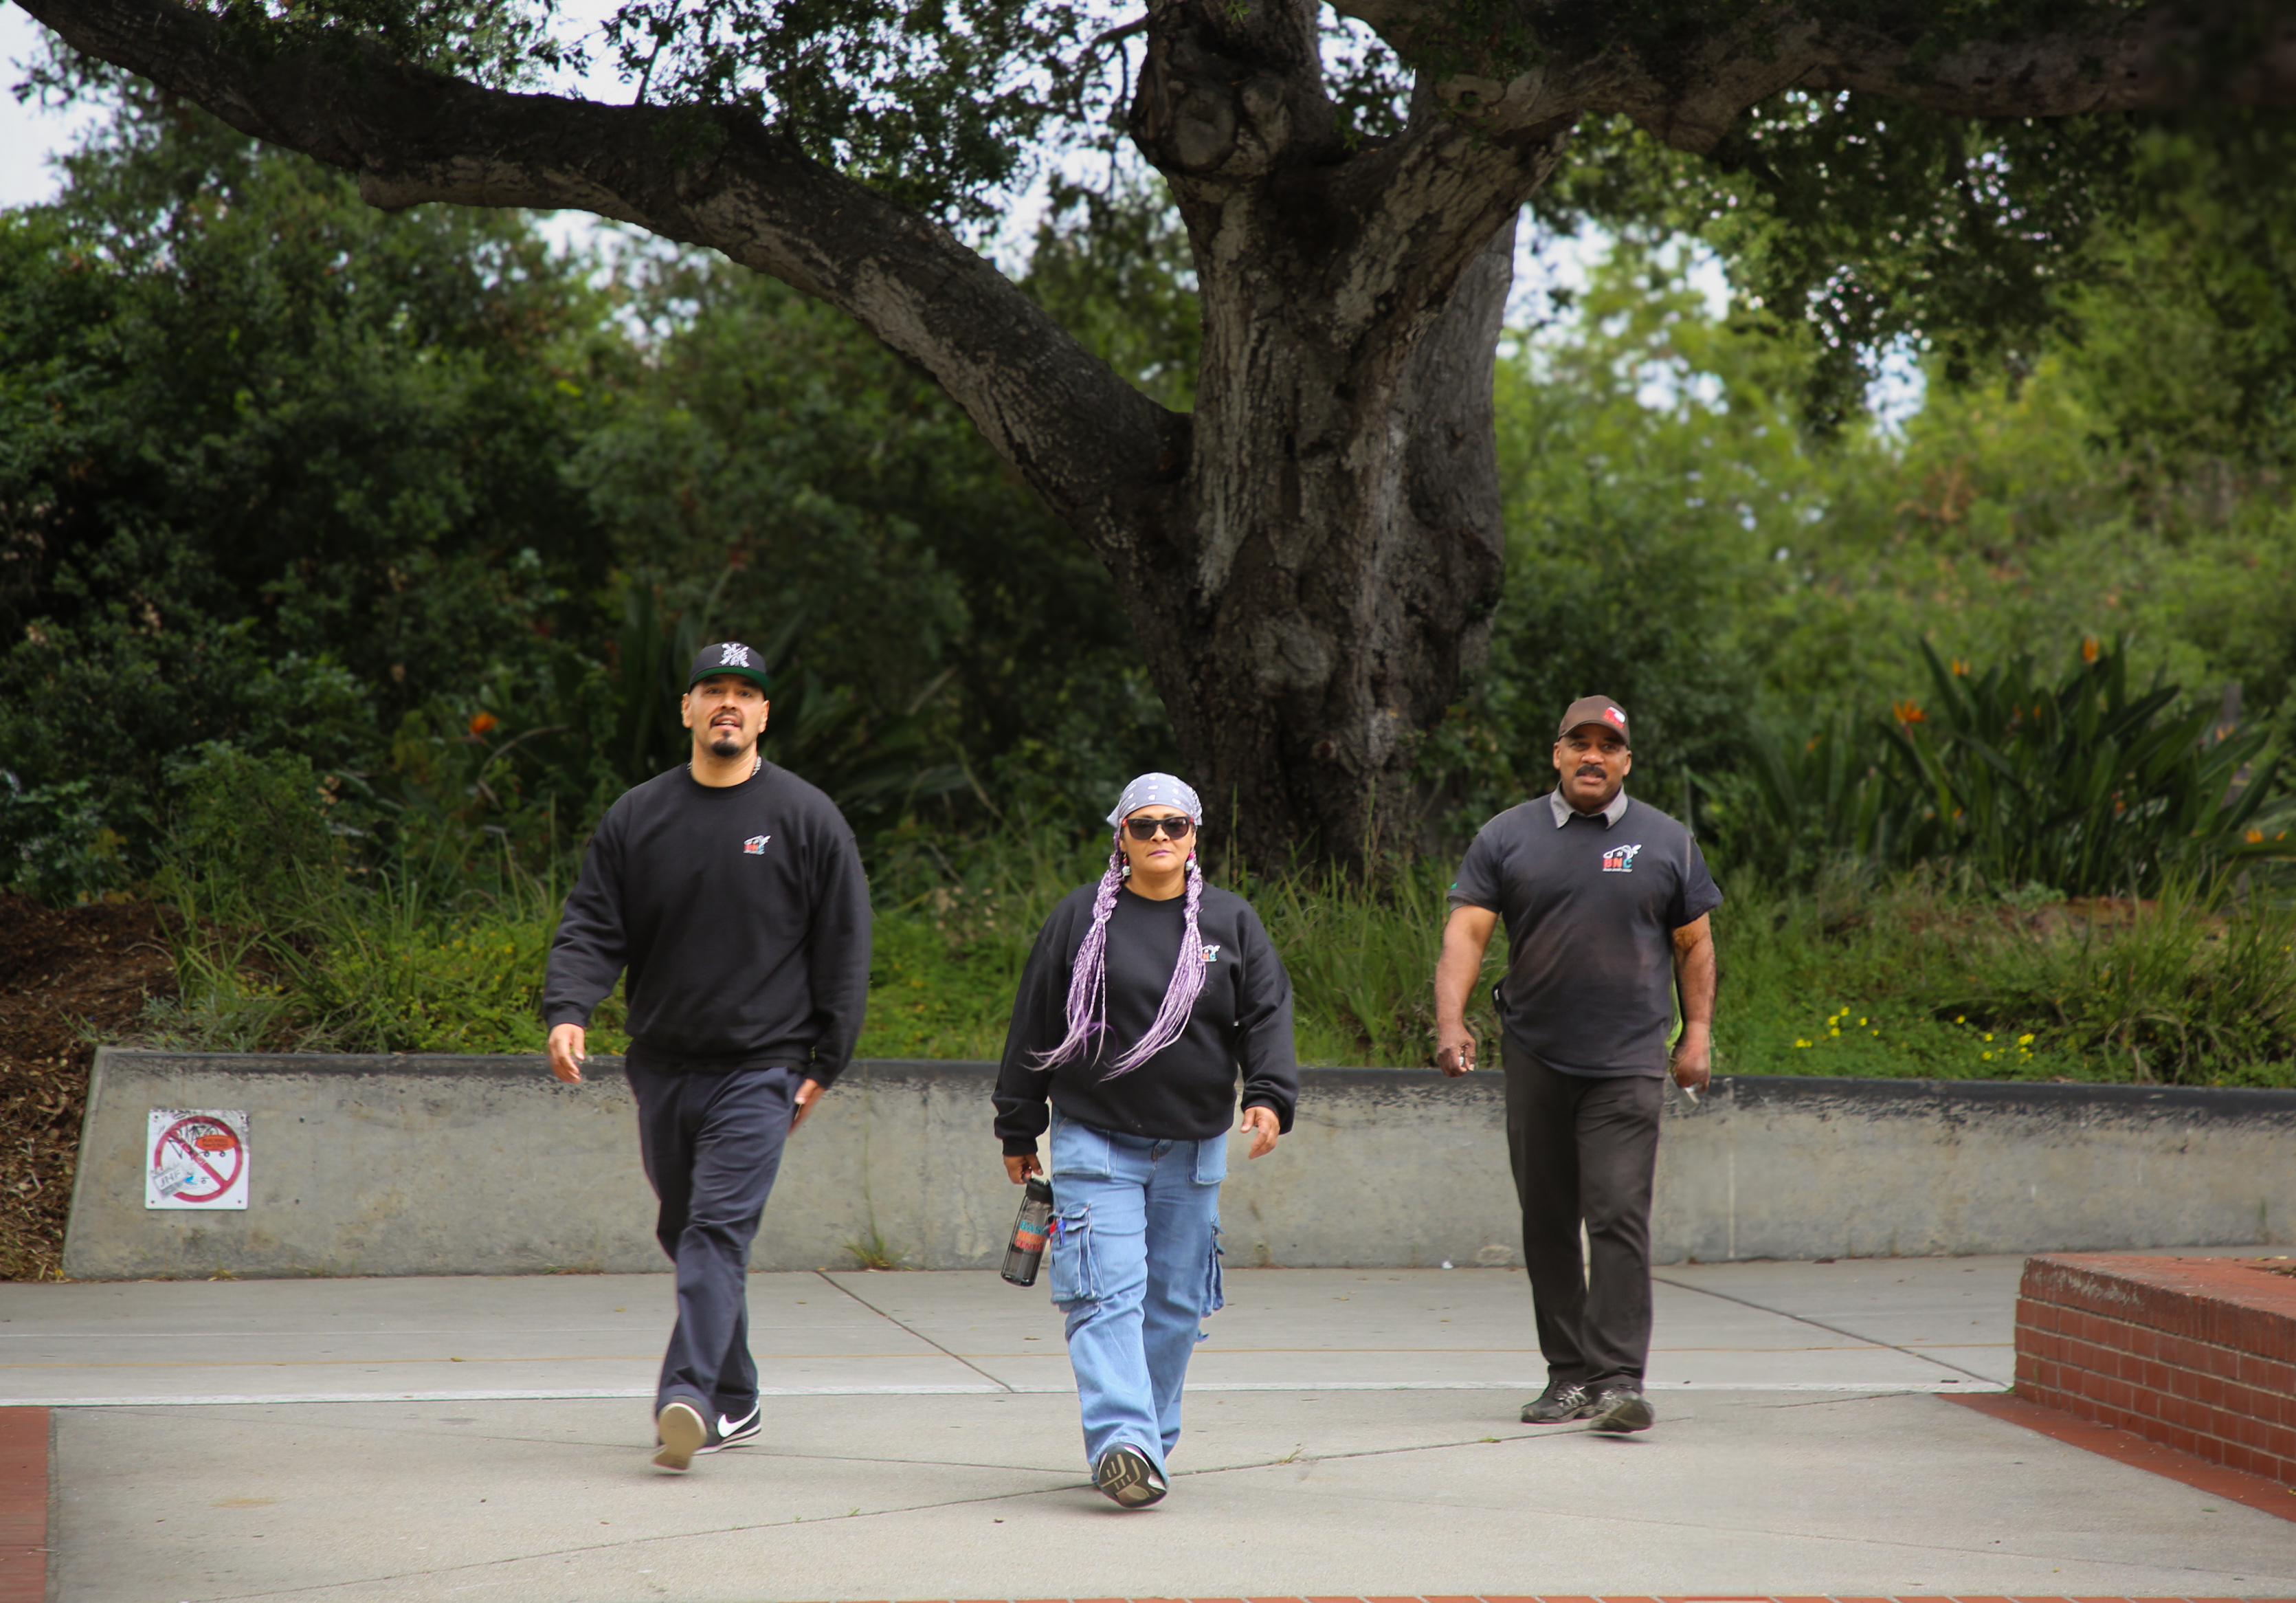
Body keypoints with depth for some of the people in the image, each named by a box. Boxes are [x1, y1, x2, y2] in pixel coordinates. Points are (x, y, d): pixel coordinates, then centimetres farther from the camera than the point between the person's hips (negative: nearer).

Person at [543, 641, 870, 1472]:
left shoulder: (805, 818, 0)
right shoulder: (637, 817, 8)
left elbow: (843, 946, 2)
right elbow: (592, 927, 4)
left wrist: (826, 1062, -2)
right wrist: (567, 1009, -15)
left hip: (759, 1068, -4)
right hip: (662, 1066, 5)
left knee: (719, 1230, -16)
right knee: (684, 1232, 11)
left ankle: (688, 1396, -24)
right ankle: (734, 1402, 22)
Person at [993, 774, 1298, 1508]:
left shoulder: (1231, 922, 8)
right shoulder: (1080, 917, 3)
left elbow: (1267, 1015, 4)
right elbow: (1033, 1027, 7)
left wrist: (1268, 1096, -14)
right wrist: (1018, 1131, 8)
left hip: (1194, 1148, 3)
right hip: (1095, 1139, -3)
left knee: (1175, 1302, 8)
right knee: (1108, 1293, -14)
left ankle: (1152, 1439, 20)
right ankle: (1121, 1442, -22)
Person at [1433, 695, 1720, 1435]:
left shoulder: (1665, 841, 8)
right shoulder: (1508, 837, 7)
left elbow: (1694, 943, 14)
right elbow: (1466, 931, -1)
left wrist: (1698, 1032, 5)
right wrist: (1451, 1019, -15)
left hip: (1628, 1061, -2)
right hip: (1535, 1059, 2)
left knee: (1619, 1215, -12)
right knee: (1548, 1221, 7)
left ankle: (1618, 1380, -14)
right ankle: (1567, 1372, 17)